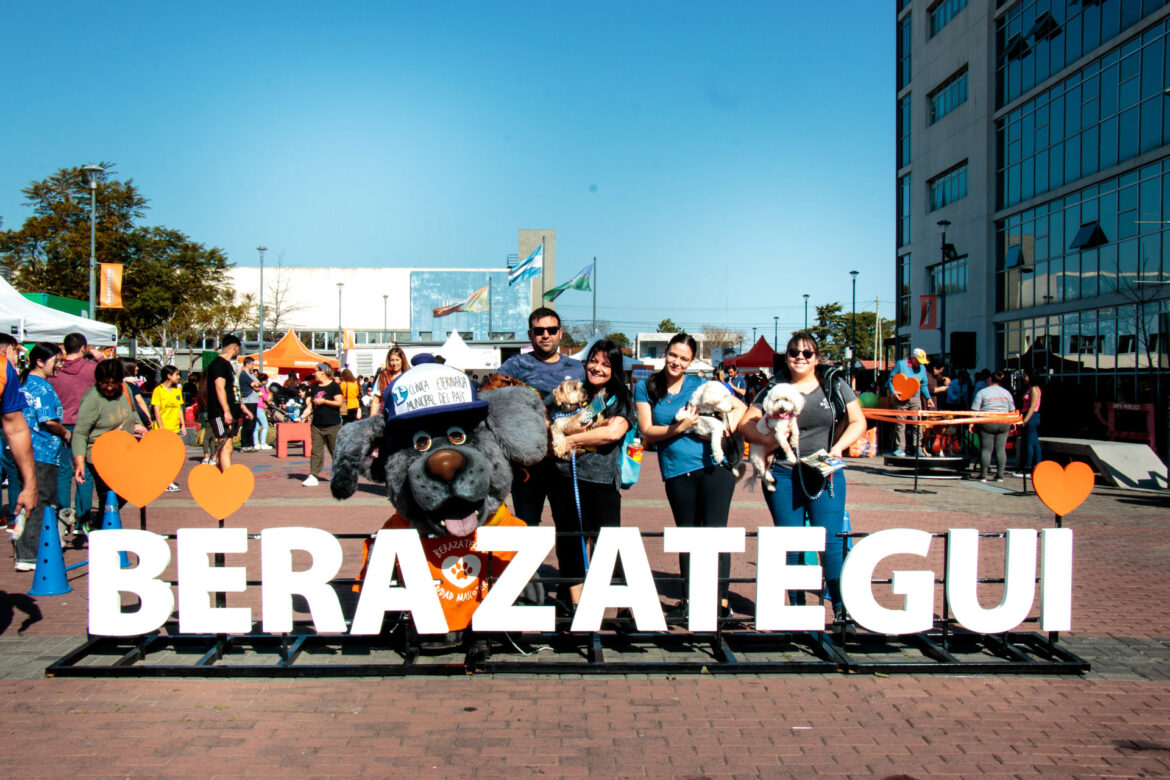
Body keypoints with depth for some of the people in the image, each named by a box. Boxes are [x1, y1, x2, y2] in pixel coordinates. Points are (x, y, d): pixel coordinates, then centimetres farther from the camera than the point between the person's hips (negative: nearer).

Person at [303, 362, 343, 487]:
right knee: (316, 450, -1)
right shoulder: (315, 387, 15)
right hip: (317, 424, 6)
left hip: (332, 425, -6)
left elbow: (340, 403, -12)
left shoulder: (333, 386, -5)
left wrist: (324, 401, -15)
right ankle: (313, 476, -3)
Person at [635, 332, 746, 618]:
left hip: (713, 466, -1)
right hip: (677, 472, 1)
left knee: (715, 531, -4)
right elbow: (647, 432, -1)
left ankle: (722, 600, 1)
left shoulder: (700, 386, 6)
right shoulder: (646, 388, 5)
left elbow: (740, 406, 12)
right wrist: (679, 428, -15)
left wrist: (727, 427, -6)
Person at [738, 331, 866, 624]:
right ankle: (797, 607, 17)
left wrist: (838, 447, -10)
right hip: (783, 476, 1)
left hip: (826, 475, -1)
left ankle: (841, 608, 6)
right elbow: (745, 423, 5)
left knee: (831, 542, -5)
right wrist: (767, 440, -14)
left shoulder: (834, 384, 5)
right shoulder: (775, 388, 5)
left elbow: (858, 421, 6)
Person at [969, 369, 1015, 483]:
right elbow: (1012, 411, 13)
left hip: (987, 423, -3)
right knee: (1001, 449, 5)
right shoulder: (1006, 393, 10)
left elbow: (975, 410, -7)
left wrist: (972, 423, -4)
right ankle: (1000, 475, 5)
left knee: (986, 449, -1)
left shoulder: (982, 392, -2)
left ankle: (983, 475, 0)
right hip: (1003, 423, 3)